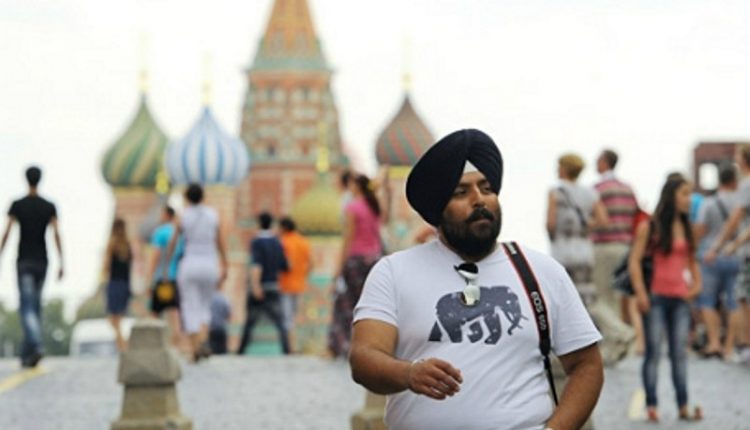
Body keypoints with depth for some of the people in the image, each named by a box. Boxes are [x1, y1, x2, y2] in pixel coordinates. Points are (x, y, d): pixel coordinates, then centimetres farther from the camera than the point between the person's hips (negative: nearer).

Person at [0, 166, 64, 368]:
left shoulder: (17, 205, -4)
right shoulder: (49, 207, 3)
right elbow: (56, 234, -6)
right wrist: (61, 264, -6)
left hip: (24, 262, -3)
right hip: (42, 261, 3)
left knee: (27, 308, -10)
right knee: (35, 307, 13)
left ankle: (36, 346, -33)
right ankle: (26, 354, 16)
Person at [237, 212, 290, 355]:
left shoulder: (256, 242, -7)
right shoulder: (277, 243, 8)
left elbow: (257, 264, -21)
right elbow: (285, 267, 13)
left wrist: (255, 284, -31)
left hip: (258, 288, -3)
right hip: (274, 287, 3)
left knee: (250, 322, 10)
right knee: (279, 322, -4)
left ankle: (241, 350, 17)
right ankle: (286, 350, -18)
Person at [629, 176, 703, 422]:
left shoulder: (686, 228, 13)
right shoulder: (650, 227, -2)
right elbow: (634, 260, -7)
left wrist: (696, 283, 8)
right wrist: (640, 293, -15)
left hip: (679, 298, 4)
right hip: (656, 297, -4)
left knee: (680, 353, 2)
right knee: (653, 352, -4)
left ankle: (683, 407, 4)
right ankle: (651, 406, -3)